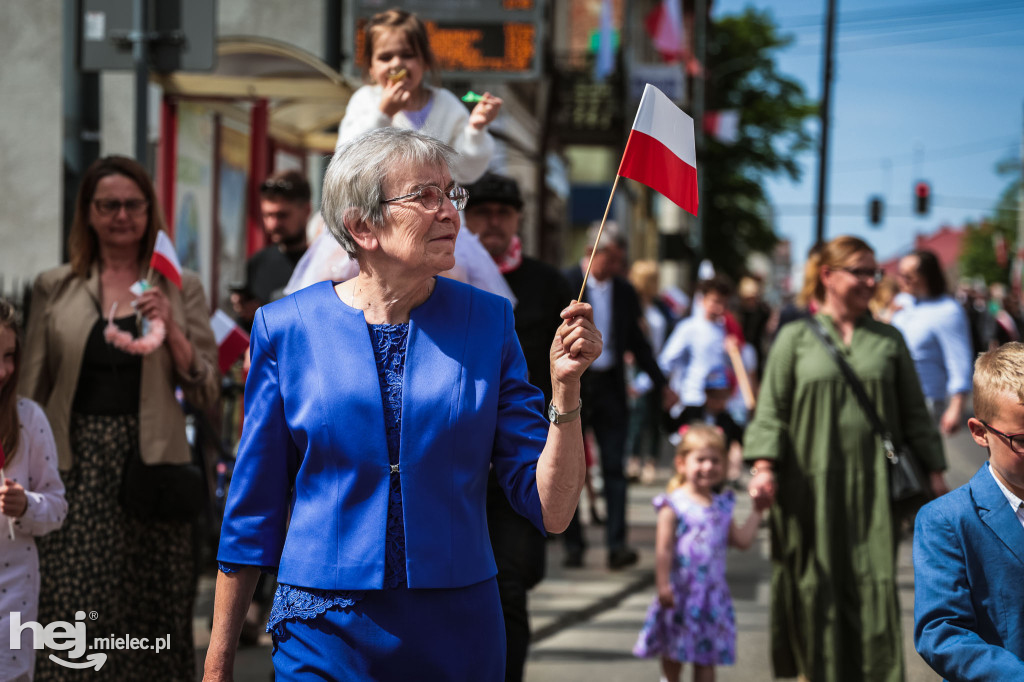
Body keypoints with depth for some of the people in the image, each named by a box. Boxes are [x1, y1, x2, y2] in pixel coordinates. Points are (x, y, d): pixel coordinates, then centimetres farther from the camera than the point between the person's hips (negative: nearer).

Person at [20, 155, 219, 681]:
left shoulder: (180, 289, 8)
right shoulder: (54, 289, 9)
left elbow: (206, 392, 5)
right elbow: (32, 389, 11)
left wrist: (170, 328, -9)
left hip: (152, 464, 0)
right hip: (77, 467, 0)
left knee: (151, 615, 1)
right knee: (71, 608, -7)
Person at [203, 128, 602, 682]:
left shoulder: (488, 321, -1)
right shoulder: (286, 327, -3)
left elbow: (550, 511, -3)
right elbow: (253, 512, 3)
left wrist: (565, 389, -16)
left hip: (458, 635, 2)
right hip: (326, 636, -2)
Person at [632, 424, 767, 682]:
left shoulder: (721, 506, 9)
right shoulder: (674, 505, -8)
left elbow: (742, 540, 11)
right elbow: (664, 548, -12)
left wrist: (757, 511, 11)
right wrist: (663, 585, -17)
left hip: (713, 591, 4)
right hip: (681, 591, -4)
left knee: (706, 655, 5)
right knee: (674, 651, 10)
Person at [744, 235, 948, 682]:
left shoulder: (889, 341, 9)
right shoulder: (796, 338, 4)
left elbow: (914, 412, 11)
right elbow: (771, 409, 0)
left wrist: (933, 470, 6)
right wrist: (763, 465, -12)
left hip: (874, 483, 1)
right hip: (812, 484, -1)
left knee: (874, 584, -4)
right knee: (815, 586, 4)